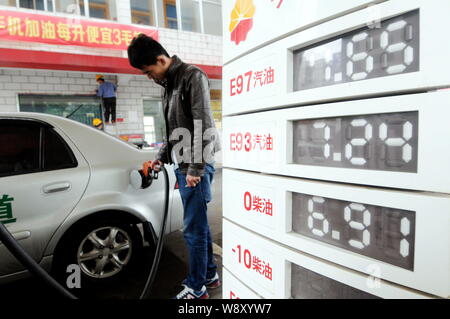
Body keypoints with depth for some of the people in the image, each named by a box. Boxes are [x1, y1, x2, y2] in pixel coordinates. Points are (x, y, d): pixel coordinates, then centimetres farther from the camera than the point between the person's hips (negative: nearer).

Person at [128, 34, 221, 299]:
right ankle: (210, 275, 31)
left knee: (194, 229, -1)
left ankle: (196, 288, 15)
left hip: (196, 167, -9)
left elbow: (202, 124, -17)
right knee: (199, 225, 16)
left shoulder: (193, 76, -7)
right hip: (183, 167, 9)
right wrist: (162, 157, 15)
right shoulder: (170, 84, 19)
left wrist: (195, 168, -19)